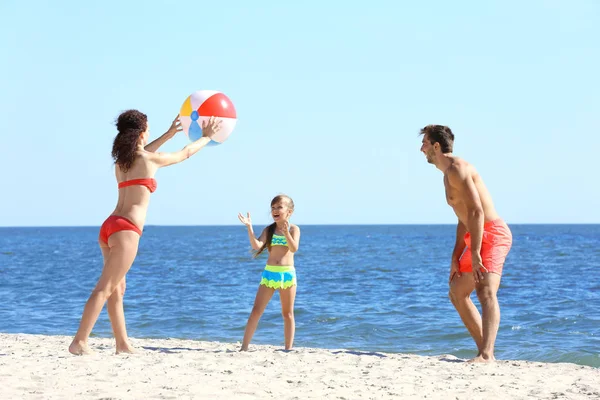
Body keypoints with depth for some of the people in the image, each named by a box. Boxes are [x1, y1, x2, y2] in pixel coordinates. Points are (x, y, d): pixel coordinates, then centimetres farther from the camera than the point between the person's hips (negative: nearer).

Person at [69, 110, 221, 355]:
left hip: (109, 226, 8)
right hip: (126, 229, -8)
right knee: (105, 288, -12)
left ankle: (122, 344, 17)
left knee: (118, 288, 13)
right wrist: (206, 137, 32)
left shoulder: (122, 159, 16)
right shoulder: (150, 160, -2)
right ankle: (79, 342, -19)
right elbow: (185, 154, 15)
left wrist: (168, 134, 49)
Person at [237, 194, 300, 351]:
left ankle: (288, 349, 12)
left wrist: (286, 233, -32)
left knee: (288, 314, 6)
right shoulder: (269, 230, 6)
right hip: (269, 273, 2)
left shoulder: (293, 229, 0)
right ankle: (244, 347, 0)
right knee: (256, 311, -2)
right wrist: (249, 228, -19)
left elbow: (294, 248, -17)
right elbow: (256, 246, -9)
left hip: (288, 273, -2)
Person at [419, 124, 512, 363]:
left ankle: (486, 355, -42)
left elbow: (476, 211, -23)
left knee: (486, 292, -27)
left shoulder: (457, 169, -13)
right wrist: (456, 258, 18)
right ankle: (485, 351, 20)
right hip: (478, 238, 11)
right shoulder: (449, 174, 20)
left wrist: (475, 254, -28)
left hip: (492, 235, -11)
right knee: (457, 294, 19)